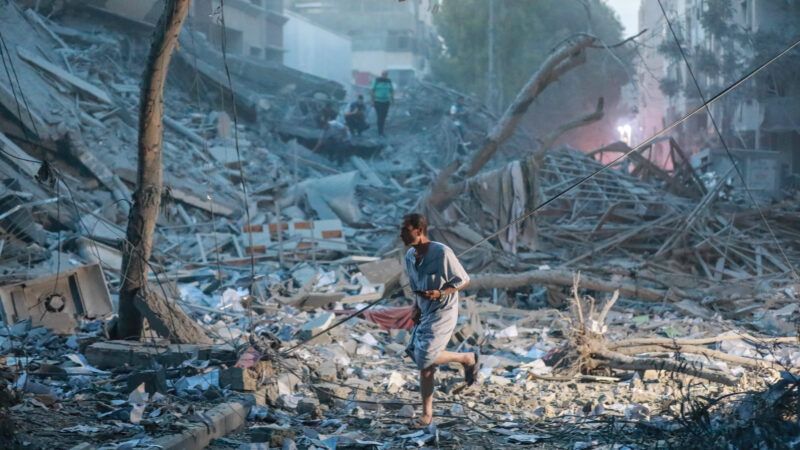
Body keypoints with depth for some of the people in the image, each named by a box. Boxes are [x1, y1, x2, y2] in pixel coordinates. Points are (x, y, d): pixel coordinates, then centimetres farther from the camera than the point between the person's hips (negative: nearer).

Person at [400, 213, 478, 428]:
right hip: (424, 314, 7)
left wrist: (440, 293, -25)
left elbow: (464, 281, -13)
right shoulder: (410, 256, 4)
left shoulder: (442, 253, -19)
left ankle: (467, 358, 5)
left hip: (443, 313, -7)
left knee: (425, 358, -18)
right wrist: (416, 307, 5)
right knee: (425, 367, 7)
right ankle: (427, 414, 18)